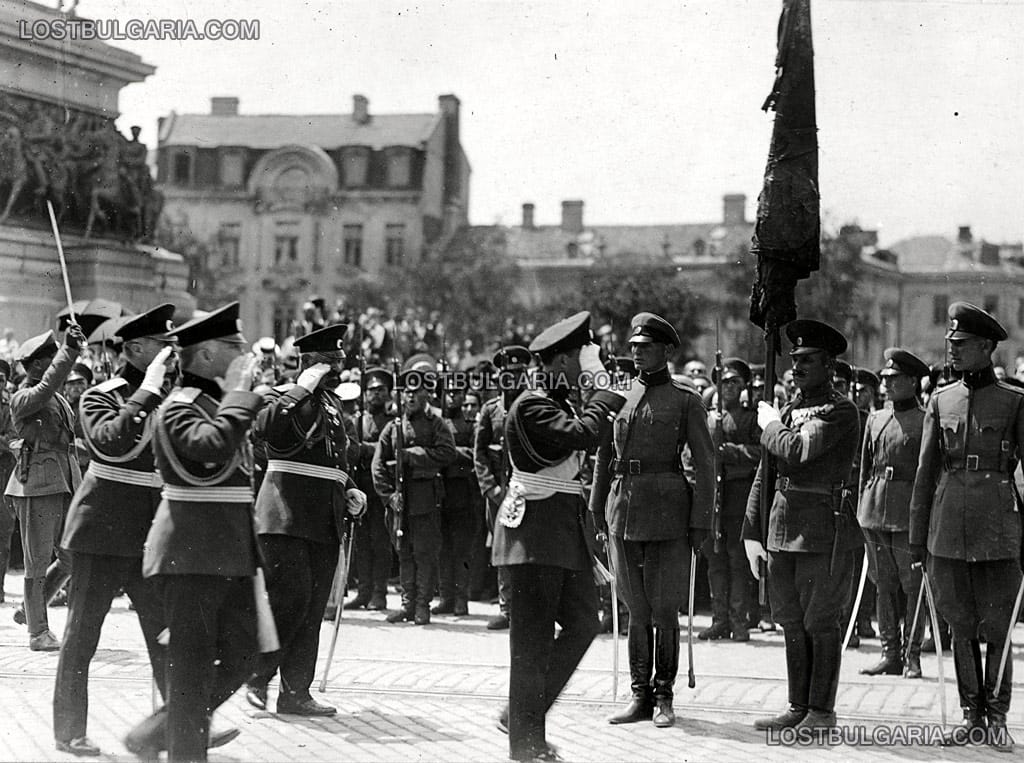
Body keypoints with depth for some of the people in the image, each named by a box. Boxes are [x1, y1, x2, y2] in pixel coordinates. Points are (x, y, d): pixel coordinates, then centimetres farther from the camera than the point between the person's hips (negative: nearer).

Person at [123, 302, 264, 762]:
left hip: (231, 557, 9)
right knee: (193, 667, -2)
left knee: (240, 658, 12)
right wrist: (239, 391, -23)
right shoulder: (179, 408, -13)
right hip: (190, 556, -9)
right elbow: (213, 447, -32)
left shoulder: (220, 404, 15)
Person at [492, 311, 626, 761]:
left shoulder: (558, 403, 17)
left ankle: (521, 715, 19)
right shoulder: (531, 406, -15)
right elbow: (583, 435, -27)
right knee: (533, 639, -4)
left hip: (565, 533, 10)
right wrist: (607, 391, -18)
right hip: (534, 532, -10)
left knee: (583, 622, 10)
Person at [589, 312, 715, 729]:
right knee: (637, 609, 9)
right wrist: (596, 509, 12)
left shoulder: (686, 401, 0)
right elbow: (604, 456, 16)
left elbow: (704, 463, -3)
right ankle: (640, 696, 16)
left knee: (663, 610, 0)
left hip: (668, 512, -4)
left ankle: (663, 698, 11)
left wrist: (701, 520, -8)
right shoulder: (619, 398, 12)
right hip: (623, 509, 4)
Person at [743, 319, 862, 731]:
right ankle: (798, 706, 21)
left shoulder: (841, 411, -9)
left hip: (824, 530, -7)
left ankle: (822, 710, 9)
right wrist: (752, 534, 10)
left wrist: (769, 423, -3)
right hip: (782, 528, 7)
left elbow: (796, 450, -23)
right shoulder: (787, 410, 14)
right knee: (792, 623, 12)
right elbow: (763, 475, 15)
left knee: (820, 623, 0)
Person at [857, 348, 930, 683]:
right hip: (875, 512, 5)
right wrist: (863, 507, 13)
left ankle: (912, 656, 6)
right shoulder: (875, 419, 13)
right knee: (884, 585, 9)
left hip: (910, 513, -5)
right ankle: (890, 653, 15)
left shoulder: (926, 422, -3)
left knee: (914, 586, -1)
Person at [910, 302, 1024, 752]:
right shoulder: (941, 401, 9)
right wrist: (917, 538, 8)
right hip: (948, 528, 3)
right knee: (960, 626, 8)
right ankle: (971, 714, 18)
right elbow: (925, 472, 10)